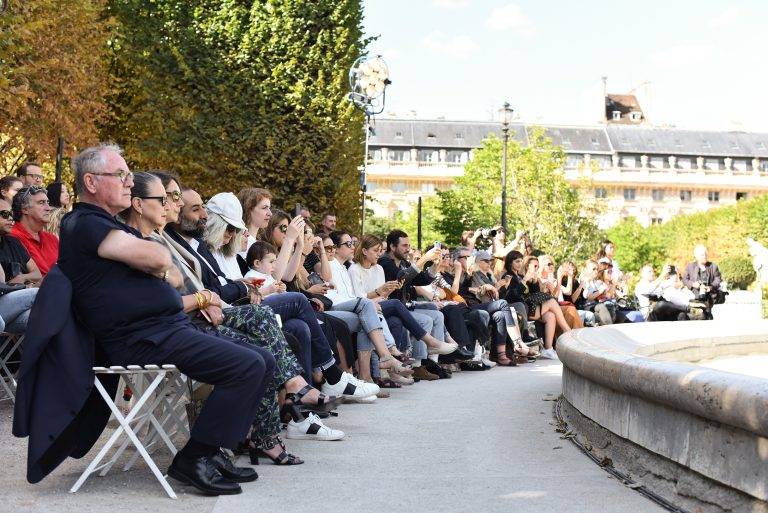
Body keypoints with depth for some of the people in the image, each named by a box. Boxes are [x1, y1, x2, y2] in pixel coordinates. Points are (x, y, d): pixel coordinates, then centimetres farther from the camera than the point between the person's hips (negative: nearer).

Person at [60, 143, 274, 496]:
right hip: (144, 338, -10)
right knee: (248, 366, -20)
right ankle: (193, 459, -10)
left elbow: (163, 269, 23)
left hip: (170, 327, 10)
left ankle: (212, 452, 8)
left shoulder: (101, 223, 24)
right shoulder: (83, 224, -9)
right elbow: (160, 259, -18)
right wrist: (153, 256, 4)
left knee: (263, 362, 6)